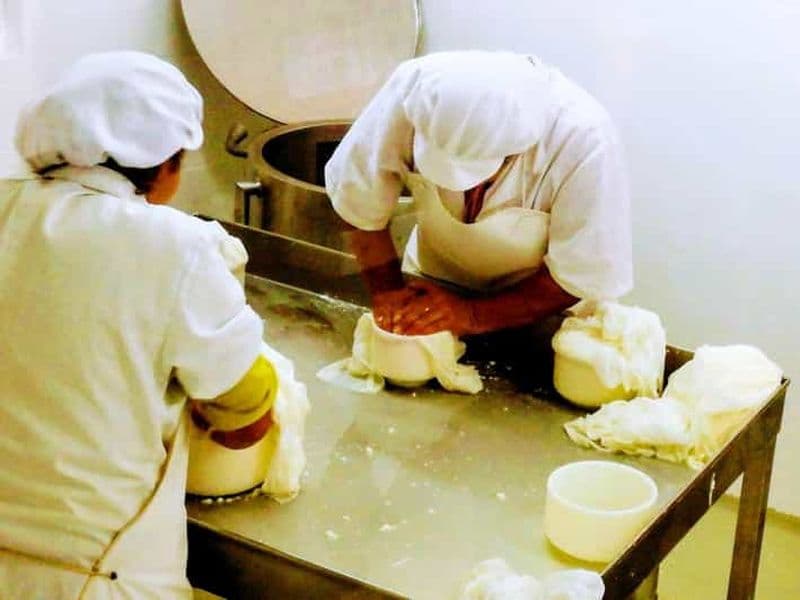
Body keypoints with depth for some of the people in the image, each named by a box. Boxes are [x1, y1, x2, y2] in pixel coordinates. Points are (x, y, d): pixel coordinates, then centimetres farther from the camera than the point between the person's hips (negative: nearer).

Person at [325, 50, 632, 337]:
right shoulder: (414, 89, -29)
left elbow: (585, 277, -23)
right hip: (433, 282, 0)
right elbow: (357, 195, -13)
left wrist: (473, 314, -27)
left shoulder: (585, 138, -34)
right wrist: (387, 291, -19)